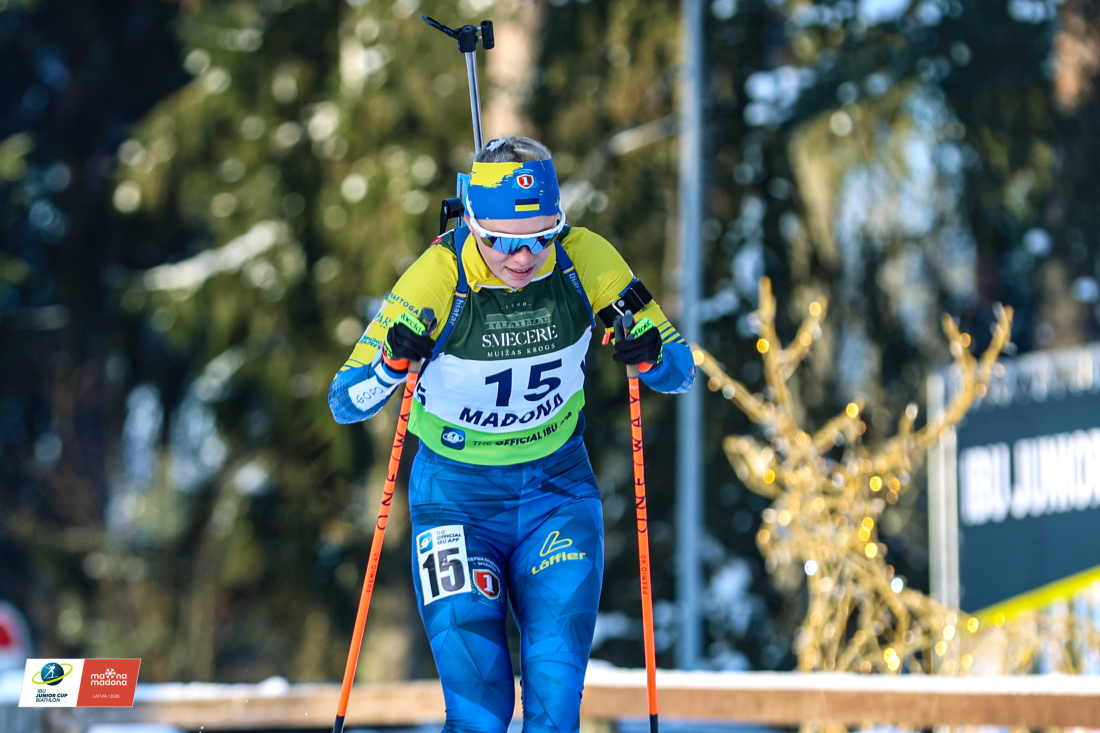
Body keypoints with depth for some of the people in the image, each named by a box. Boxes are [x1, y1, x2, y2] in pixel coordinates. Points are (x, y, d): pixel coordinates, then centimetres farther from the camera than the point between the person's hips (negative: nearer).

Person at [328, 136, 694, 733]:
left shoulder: (586, 261, -16)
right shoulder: (436, 280, -22)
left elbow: (681, 374, -5)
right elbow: (344, 403, -14)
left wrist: (650, 355, -27)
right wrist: (394, 363, -34)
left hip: (556, 487, 2)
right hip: (456, 495, -1)